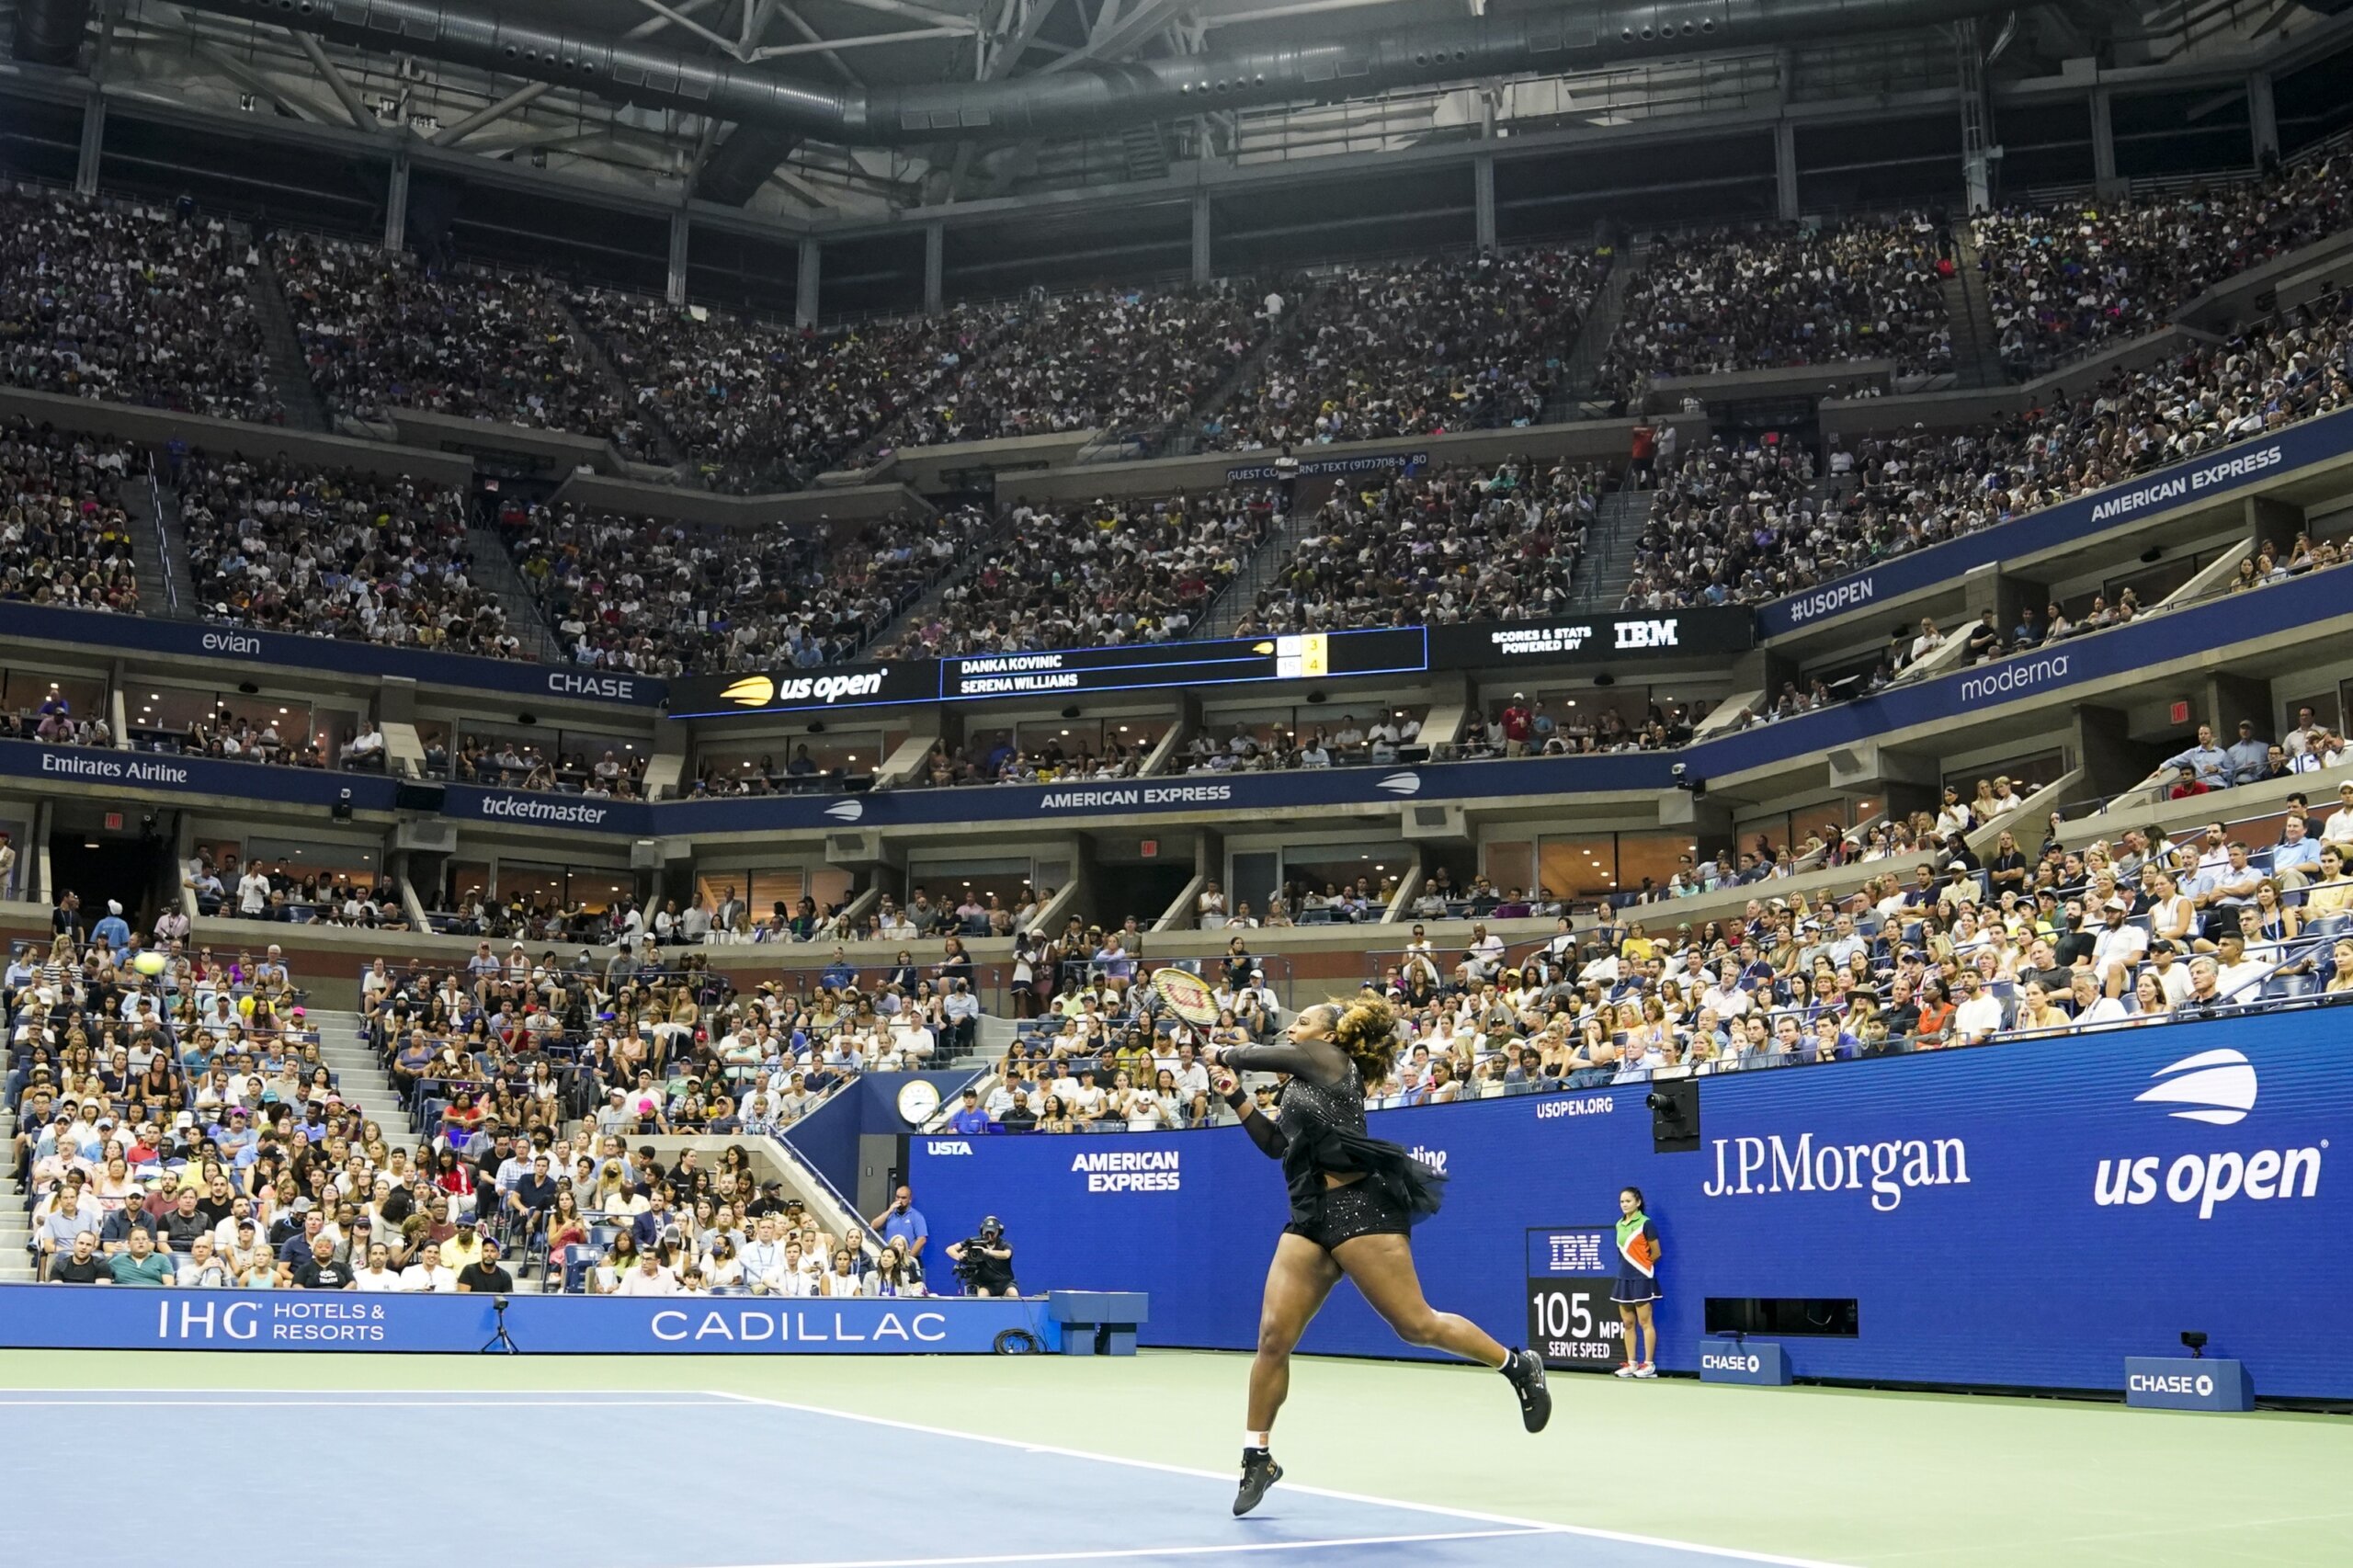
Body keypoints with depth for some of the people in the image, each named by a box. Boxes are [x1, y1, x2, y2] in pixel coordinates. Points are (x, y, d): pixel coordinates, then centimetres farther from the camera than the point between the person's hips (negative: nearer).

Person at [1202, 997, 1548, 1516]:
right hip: (1310, 1218, 8)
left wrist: (1224, 1053, 24)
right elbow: (1275, 1143, 23)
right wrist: (1236, 1097, 18)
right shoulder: (1302, 1086, 24)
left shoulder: (1329, 1059, 2)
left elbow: (1258, 1055, 4)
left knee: (1417, 1325, -8)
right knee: (1274, 1336, -2)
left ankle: (1519, 1366, 12)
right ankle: (1258, 1457, 7)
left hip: (1359, 1206, -8)